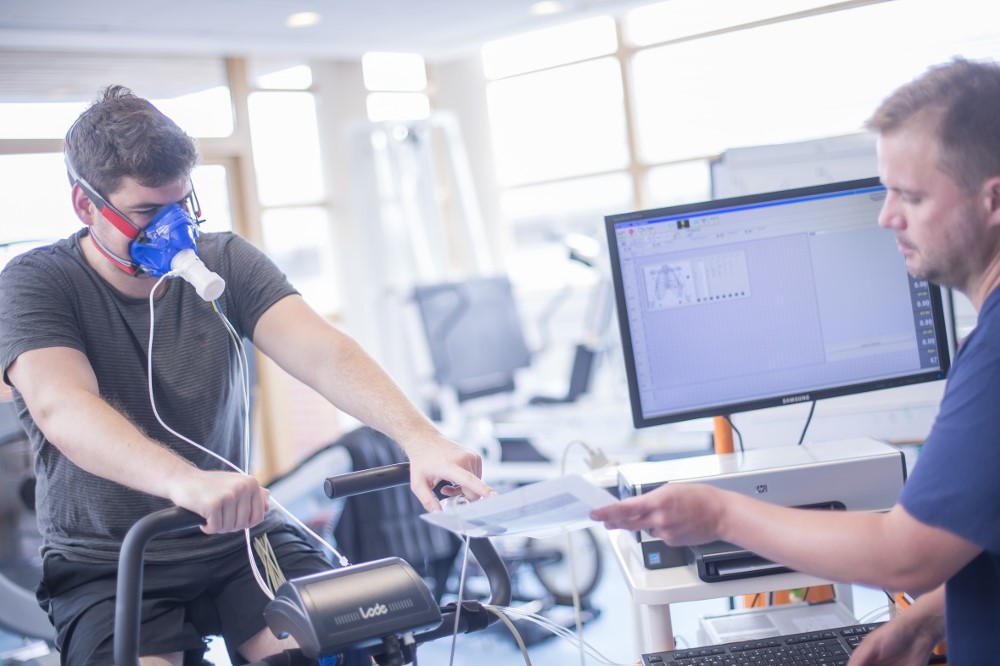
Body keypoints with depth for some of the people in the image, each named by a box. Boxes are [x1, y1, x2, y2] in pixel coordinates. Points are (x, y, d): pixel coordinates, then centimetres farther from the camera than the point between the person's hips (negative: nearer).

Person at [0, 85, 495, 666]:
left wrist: (420, 438, -35)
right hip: (106, 565, -2)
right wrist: (185, 481, -47)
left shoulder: (224, 262, 0)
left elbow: (322, 353, -15)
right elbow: (62, 409, -27)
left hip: (239, 538, 2)